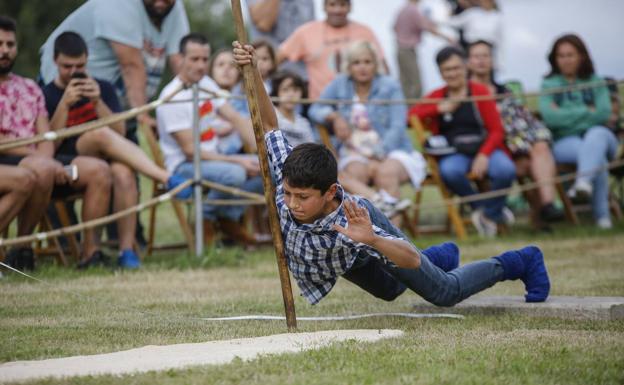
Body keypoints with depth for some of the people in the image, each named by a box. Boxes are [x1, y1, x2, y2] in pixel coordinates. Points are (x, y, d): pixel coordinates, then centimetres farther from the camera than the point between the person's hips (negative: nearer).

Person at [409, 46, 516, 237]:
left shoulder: (480, 91, 8)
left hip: (484, 150, 0)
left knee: (506, 171, -33)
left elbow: (497, 130, 2)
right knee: (450, 171, -37)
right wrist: (438, 109, -6)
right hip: (454, 153, 0)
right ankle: (481, 207, -11)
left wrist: (484, 155, -15)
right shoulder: (437, 96, 15)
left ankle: (490, 213, -4)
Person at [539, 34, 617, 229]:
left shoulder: (595, 82, 17)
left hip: (598, 135, 1)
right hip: (564, 142, -1)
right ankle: (602, 215, -41)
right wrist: (588, 111, -2)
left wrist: (566, 115, -4)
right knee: (597, 154, -34)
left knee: (596, 135, -36)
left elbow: (604, 112, -1)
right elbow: (550, 117, -5)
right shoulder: (549, 85, 13)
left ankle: (583, 182, -59)